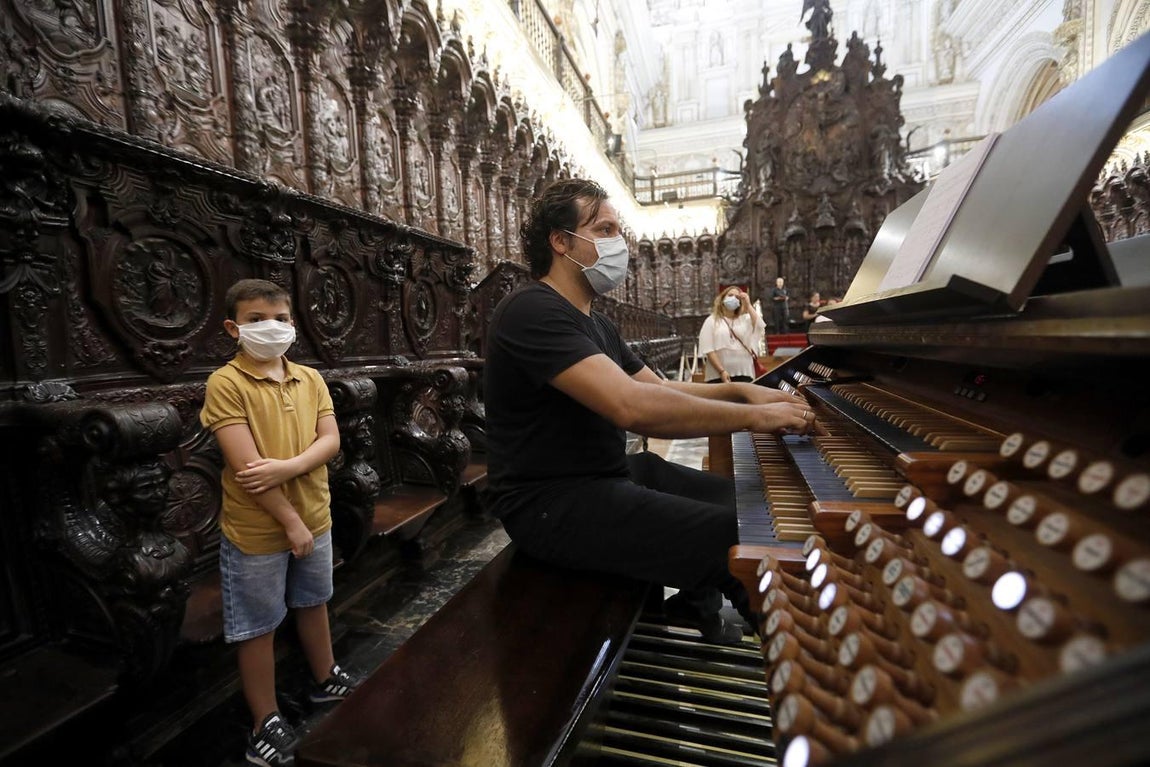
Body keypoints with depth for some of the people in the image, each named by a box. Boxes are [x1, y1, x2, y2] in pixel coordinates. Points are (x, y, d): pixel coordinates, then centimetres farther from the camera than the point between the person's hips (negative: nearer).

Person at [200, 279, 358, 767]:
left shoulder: (310, 378, 1)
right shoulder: (225, 384, -15)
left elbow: (330, 440, -5)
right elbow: (246, 465, -20)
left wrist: (286, 467, -23)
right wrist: (291, 522, -18)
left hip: (315, 517, 5)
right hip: (256, 531, -5)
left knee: (313, 603, 23)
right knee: (258, 627, 12)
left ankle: (325, 680, 45)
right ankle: (266, 724, 32)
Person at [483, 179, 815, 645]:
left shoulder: (594, 323, 15)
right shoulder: (532, 311, -19)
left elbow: (660, 389, 14)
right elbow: (632, 406, -32)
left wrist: (741, 391, -1)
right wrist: (753, 416, -23)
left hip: (608, 476, 10)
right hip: (553, 503, -10)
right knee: (737, 538, -19)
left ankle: (696, 605, 29)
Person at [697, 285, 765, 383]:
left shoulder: (745, 319, 14)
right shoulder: (712, 320, 4)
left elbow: (759, 327, -8)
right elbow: (708, 350, -5)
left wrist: (748, 304, -3)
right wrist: (721, 371, -14)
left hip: (743, 374, 3)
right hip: (718, 375, -3)